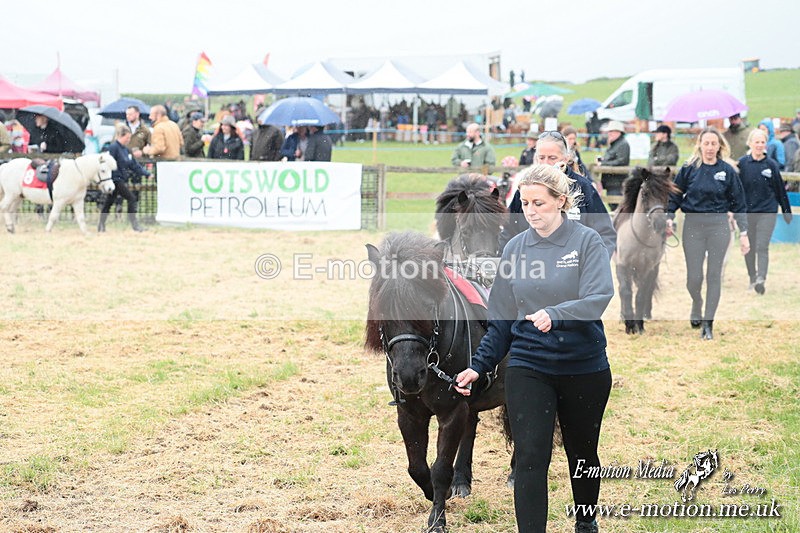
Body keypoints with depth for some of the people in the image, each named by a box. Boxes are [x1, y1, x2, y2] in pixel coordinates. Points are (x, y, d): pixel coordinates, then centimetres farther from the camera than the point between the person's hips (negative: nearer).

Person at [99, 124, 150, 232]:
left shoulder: (125, 149, 13)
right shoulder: (113, 148, -13)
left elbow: (134, 165, 14)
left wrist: (147, 174, 7)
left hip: (122, 180, 9)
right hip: (116, 180, -9)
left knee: (109, 202, 13)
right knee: (131, 199, -10)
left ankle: (101, 226, 19)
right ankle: (135, 225, -8)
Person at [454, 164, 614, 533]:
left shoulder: (587, 242, -6)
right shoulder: (515, 248, 4)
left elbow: (599, 298, -22)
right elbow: (501, 319, 9)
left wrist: (554, 314, -38)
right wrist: (479, 365, 0)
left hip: (584, 367, -1)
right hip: (528, 367, 1)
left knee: (582, 453, 16)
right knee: (530, 457, -10)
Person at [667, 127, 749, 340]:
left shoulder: (727, 171, 1)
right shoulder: (689, 169, 1)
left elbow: (739, 204, 4)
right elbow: (674, 196, 8)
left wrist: (743, 233, 1)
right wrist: (669, 219, -7)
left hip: (719, 227, 0)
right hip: (693, 226, 0)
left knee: (714, 275, 2)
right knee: (693, 277, -1)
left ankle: (708, 323, 10)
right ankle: (696, 306, 31)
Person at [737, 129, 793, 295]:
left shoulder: (771, 164, -1)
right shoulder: (742, 164, -1)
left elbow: (780, 189, 5)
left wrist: (787, 212, 9)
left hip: (767, 211, -2)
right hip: (747, 211, 2)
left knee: (762, 247, -12)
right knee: (749, 248, 11)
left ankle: (761, 279, -22)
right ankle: (752, 278, 27)